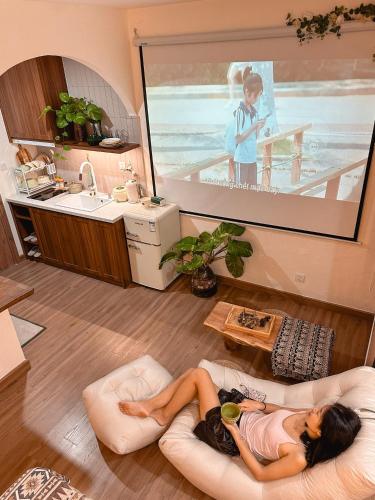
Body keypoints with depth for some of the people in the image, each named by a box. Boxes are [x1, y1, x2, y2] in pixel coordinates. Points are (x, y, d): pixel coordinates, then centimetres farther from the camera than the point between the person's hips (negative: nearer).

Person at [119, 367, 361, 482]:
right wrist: (260, 405, -7)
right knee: (194, 373, -1)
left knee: (199, 374, -14)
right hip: (242, 414, 7)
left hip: (227, 436, -7)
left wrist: (235, 431, -19)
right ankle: (150, 406, 15)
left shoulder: (299, 457, -29)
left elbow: (261, 474, -21)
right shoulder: (310, 418, -10)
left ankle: (163, 415, 12)